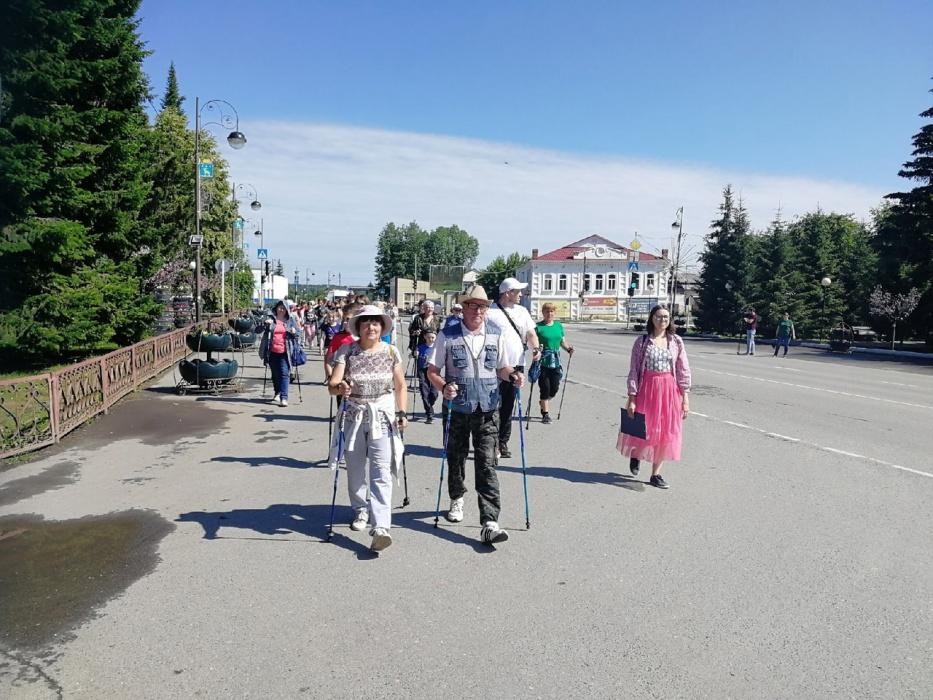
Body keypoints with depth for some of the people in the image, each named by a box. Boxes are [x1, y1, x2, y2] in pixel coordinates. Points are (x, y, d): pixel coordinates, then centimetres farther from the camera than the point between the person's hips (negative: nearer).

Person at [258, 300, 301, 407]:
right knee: (275, 374, 14)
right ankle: (277, 393, 32)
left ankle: (284, 397, -14)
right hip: (272, 352, 2)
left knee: (284, 374, -11)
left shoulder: (290, 321, 8)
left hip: (284, 353, -2)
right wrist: (265, 324, -17)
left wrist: (294, 332, -10)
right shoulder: (270, 319, 7)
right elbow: (261, 330, 3)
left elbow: (299, 333, 13)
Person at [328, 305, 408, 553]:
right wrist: (340, 387, -35)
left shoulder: (391, 352, 1)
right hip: (354, 416, 1)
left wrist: (402, 413, -1)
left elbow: (400, 386, 9)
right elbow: (332, 384, -13)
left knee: (381, 472, -11)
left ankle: (381, 527, -15)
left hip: (383, 416, -1)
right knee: (355, 470, 14)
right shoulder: (346, 351, -4)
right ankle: (361, 511, 37)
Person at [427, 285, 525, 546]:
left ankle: (489, 523, -7)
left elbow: (501, 367, 16)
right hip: (457, 408, 0)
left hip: (487, 409, 0)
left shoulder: (495, 334, 6)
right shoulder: (448, 335, -2)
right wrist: (443, 387, -21)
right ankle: (457, 500, 44)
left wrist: (513, 375, -6)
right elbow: (432, 371, -1)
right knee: (456, 458, 15)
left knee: (487, 465, -6)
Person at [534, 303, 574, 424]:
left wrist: (568, 348, -2)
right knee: (545, 387, -3)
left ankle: (542, 402, 35)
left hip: (555, 361, 5)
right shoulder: (538, 326, -4)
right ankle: (545, 413, 9)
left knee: (555, 388, 5)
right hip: (543, 361, -5)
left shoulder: (559, 325, 12)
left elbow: (562, 341, 16)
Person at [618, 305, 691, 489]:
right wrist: (632, 398, -10)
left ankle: (656, 474, 22)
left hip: (670, 390, 2)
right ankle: (635, 454, 41)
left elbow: (683, 371, 2)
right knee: (643, 429, 6)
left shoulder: (676, 341, 2)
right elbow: (633, 371, -5)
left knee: (664, 432, 7)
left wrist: (685, 399, -2)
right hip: (647, 389, -2)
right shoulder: (642, 342, -4)